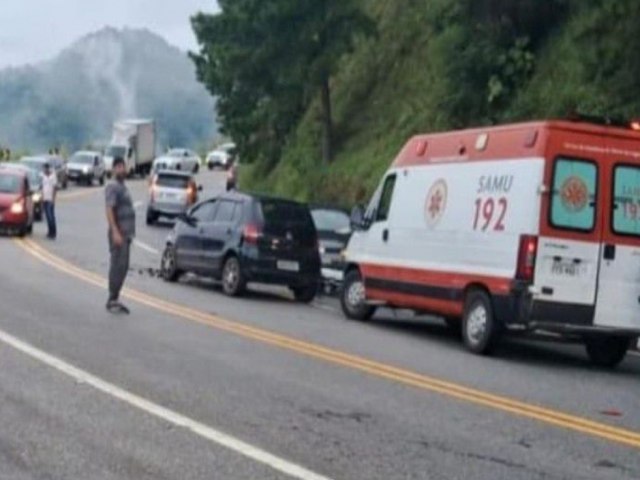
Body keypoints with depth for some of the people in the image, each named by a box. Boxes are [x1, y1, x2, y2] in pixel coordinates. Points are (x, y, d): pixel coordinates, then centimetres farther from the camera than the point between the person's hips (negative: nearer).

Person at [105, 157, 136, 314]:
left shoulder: (123, 187, 18)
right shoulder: (113, 187, -11)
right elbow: (109, 210, -20)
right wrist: (115, 232, -29)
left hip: (126, 234, 9)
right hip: (118, 234, -9)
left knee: (123, 267, 10)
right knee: (117, 266, -8)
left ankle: (115, 299, 15)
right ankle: (112, 300, -4)